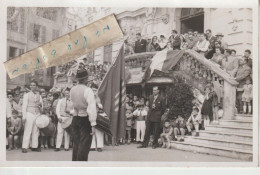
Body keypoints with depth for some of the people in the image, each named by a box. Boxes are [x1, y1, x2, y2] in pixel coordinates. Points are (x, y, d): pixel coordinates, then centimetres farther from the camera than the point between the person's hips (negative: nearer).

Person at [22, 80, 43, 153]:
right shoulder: (27, 95, 7)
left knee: (36, 131, 0)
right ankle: (24, 147, -6)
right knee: (27, 131, -8)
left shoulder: (39, 96, 15)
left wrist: (40, 105, -6)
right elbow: (24, 106, 1)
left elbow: (41, 108, 18)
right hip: (29, 114, -3)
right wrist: (24, 116, -8)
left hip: (37, 114, 3)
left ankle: (34, 146, 4)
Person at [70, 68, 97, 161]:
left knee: (76, 143, 15)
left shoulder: (72, 90, 5)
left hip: (75, 118, 7)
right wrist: (93, 124, -20)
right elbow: (92, 108, -20)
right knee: (84, 145, -2)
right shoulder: (88, 90, -15)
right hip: (85, 119, -7)